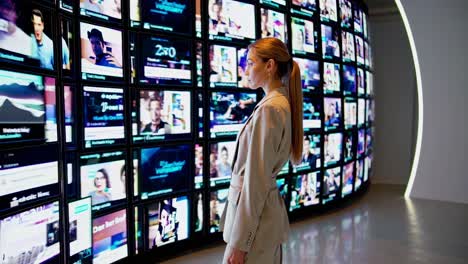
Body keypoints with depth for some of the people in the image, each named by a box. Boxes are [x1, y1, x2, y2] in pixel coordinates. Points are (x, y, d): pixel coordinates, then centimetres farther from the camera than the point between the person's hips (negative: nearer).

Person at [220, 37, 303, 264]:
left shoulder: (269, 108, -19)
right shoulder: (283, 103, 10)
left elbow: (256, 180, -22)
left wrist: (239, 242, -19)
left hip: (255, 215, -9)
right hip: (269, 209, 9)